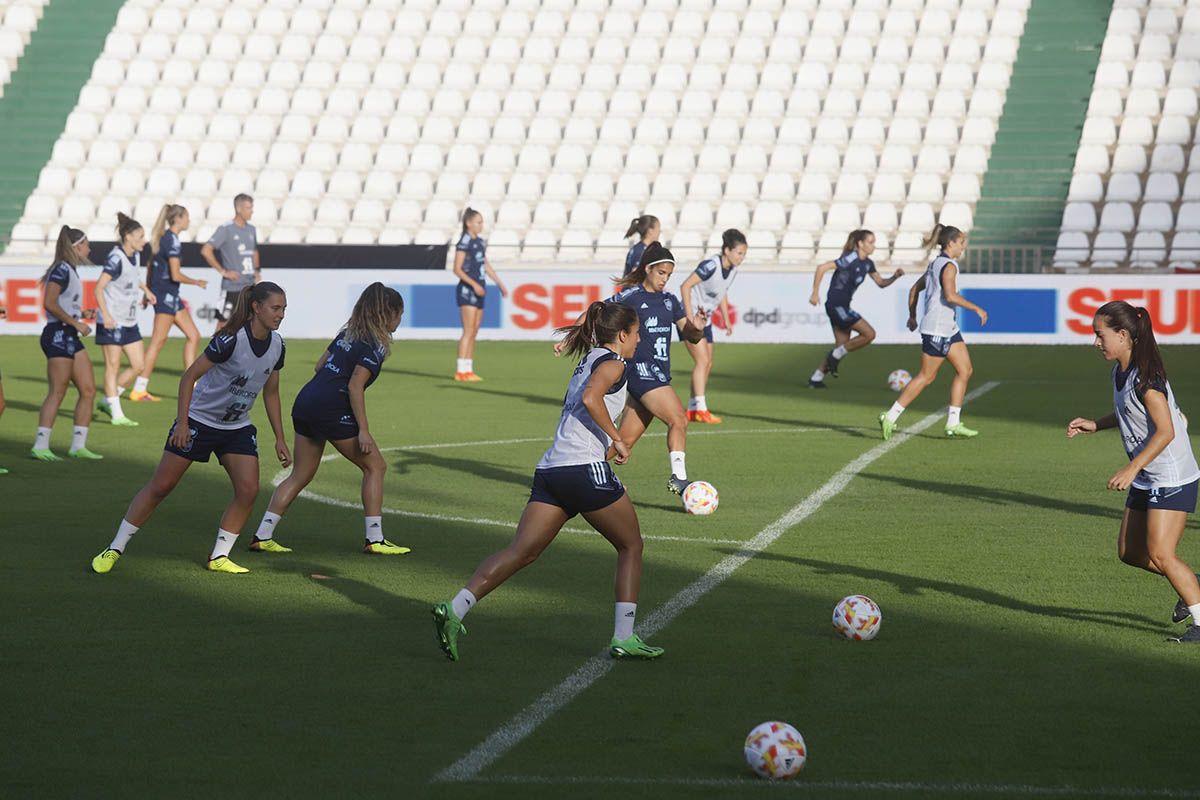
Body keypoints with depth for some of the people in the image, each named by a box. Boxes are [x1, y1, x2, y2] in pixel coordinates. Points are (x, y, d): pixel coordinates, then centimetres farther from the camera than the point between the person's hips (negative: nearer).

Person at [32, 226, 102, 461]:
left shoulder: (70, 271, 17)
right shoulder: (62, 270, -11)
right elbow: (50, 304, -19)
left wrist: (81, 314, 10)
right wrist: (76, 323, -17)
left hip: (70, 337, 10)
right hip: (58, 335, -10)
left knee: (88, 390, 7)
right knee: (57, 392, -10)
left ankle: (78, 445, 10)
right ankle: (40, 446, -9)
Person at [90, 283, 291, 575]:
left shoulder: (277, 345, -4)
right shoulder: (231, 340, -25)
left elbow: (271, 393, 10)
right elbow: (189, 376, -20)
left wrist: (279, 439, 9)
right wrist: (182, 423, -25)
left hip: (237, 427, 6)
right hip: (198, 420, -6)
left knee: (248, 489, -10)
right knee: (160, 486, -3)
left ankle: (219, 556, 2)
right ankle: (115, 549, 7)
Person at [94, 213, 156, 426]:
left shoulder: (135, 256, 7)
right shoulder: (116, 259, -17)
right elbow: (99, 288, -21)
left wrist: (146, 290, 15)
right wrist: (106, 316, -28)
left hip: (129, 322, 9)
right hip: (112, 323, -9)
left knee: (139, 365, 7)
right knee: (113, 366, -1)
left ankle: (108, 401, 18)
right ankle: (117, 414, 4)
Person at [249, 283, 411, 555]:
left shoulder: (348, 333, 16)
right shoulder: (375, 345, -9)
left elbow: (321, 364, 20)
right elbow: (355, 386, -16)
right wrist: (363, 430, -16)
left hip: (305, 403, 8)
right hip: (331, 410, -8)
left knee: (300, 475, 12)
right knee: (375, 466, 5)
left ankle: (262, 536, 7)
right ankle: (374, 539, 4)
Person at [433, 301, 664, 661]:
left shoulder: (588, 361, 26)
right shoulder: (611, 362, -1)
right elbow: (591, 398, -20)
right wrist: (617, 441, -14)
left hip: (550, 469, 8)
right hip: (585, 469, -8)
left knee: (520, 552, -3)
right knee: (631, 545, 11)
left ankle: (455, 609, -20)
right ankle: (624, 638, 9)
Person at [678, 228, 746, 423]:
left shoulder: (732, 270, 2)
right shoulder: (711, 266, -23)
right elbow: (685, 286, -23)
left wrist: (727, 320, 14)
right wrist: (690, 317, -25)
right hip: (691, 316, -9)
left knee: (707, 364, 8)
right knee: (702, 360, -15)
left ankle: (692, 410, 15)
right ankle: (701, 409, -16)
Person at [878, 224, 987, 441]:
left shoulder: (935, 264, 15)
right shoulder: (949, 266, -14)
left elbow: (914, 289, 21)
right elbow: (950, 295, -27)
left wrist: (912, 316, 28)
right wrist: (977, 309, -22)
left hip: (949, 328, 10)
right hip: (936, 329, -10)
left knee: (965, 370, 7)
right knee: (926, 376, -4)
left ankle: (953, 423, 7)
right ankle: (890, 417, 1)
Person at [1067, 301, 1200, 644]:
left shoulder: (1146, 377, -22)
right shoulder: (1120, 371, 7)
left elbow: (1165, 432, -25)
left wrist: (1131, 469, -28)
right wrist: (1094, 425, 12)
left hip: (1172, 479, -10)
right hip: (1146, 480, 10)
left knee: (1160, 554, -11)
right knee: (1130, 552, 11)